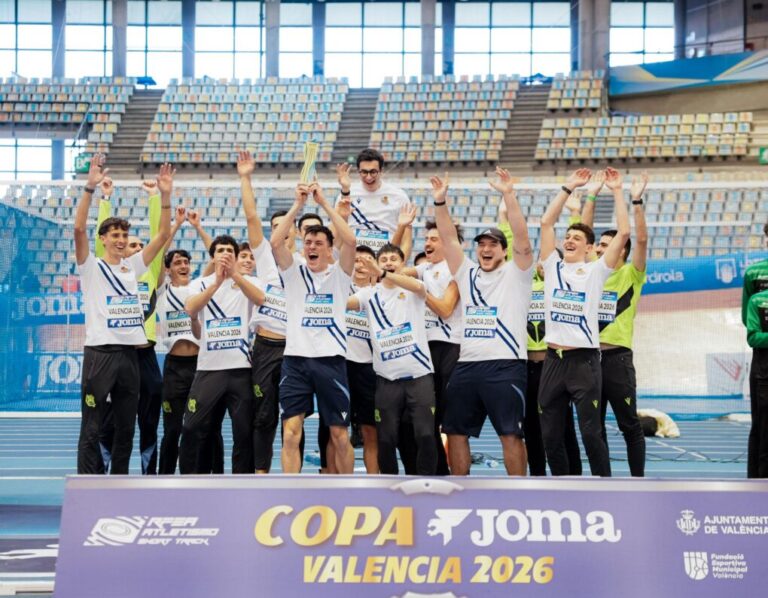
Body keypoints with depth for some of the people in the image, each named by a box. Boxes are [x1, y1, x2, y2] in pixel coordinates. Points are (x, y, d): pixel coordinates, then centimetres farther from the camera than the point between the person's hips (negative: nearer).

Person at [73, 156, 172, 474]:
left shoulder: (133, 266, 14)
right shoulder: (91, 267, 1)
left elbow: (163, 234, 9)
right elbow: (79, 228, -15)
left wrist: (165, 196, -2)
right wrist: (90, 188, -23)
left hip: (129, 353, 5)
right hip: (100, 352, -5)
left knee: (125, 429, 10)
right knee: (91, 430, -4)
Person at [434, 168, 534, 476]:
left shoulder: (515, 274, 4)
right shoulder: (467, 273, 18)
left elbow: (522, 238, -10)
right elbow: (449, 238, 11)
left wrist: (509, 195, -19)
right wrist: (440, 202, -1)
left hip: (505, 366, -5)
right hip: (466, 366, 6)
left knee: (510, 434, -6)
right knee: (455, 432, 8)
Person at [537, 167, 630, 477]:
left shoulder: (596, 271, 5)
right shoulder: (553, 267, 12)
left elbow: (623, 232, -2)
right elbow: (546, 222, 9)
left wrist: (617, 191, 1)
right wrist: (568, 188, 10)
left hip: (584, 360, -3)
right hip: (553, 359, 4)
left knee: (591, 433, -6)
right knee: (550, 436, 6)